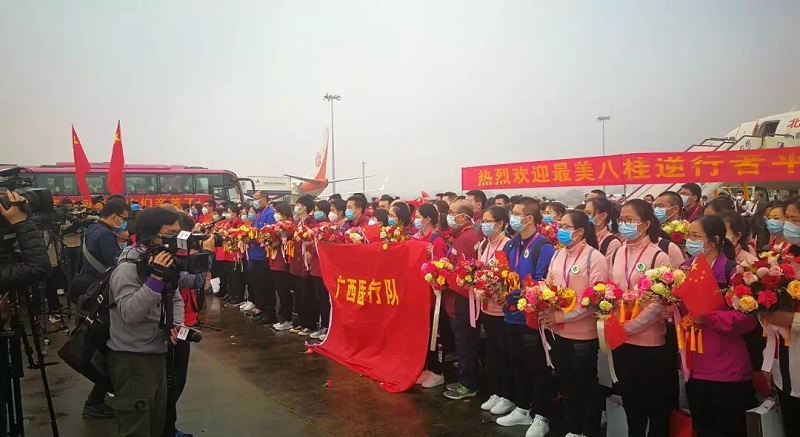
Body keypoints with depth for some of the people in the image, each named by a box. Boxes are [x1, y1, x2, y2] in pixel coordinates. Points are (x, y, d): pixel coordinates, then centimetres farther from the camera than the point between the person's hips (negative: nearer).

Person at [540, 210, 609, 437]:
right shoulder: (558, 255, 8)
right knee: (566, 383, 18)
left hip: (583, 334, -6)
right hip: (559, 332, 6)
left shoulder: (595, 258, -12)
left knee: (587, 386, 9)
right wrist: (545, 312, -8)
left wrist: (561, 316, -19)